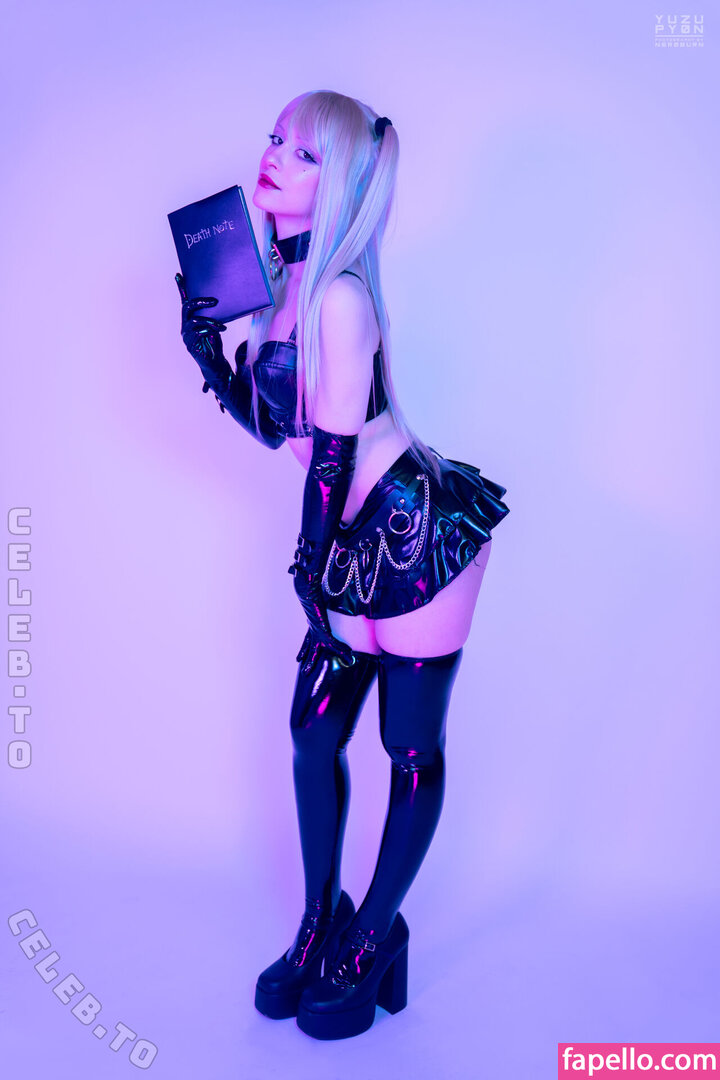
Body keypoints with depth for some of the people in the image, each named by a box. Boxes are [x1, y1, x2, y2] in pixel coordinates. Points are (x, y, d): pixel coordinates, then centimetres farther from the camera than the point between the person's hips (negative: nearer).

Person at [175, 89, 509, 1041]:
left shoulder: (339, 294, -19)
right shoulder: (284, 284, 6)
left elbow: (334, 455, -18)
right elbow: (275, 427, 12)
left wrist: (316, 581, -12)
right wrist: (207, 349, 1)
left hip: (420, 534, -8)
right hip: (362, 541, 9)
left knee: (412, 751, 8)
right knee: (313, 735, 13)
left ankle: (374, 938, 27)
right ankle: (321, 921, 34)